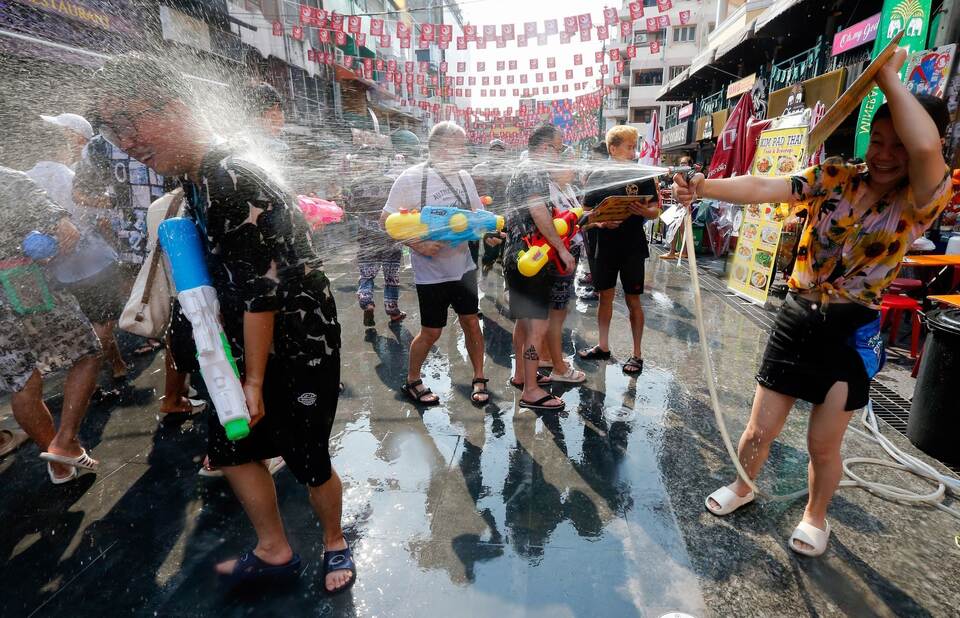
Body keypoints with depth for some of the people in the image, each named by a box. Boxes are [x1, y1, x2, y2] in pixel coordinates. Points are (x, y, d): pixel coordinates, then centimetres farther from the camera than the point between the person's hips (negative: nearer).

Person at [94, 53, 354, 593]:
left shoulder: (237, 183, -22)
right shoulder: (195, 181, 8)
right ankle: (274, 551, 37)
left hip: (302, 344, -9)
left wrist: (255, 380, -14)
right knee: (229, 445, 16)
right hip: (254, 345, 9)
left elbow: (262, 294, -22)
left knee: (307, 458, 5)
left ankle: (335, 544, 34)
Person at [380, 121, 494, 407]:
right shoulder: (411, 178, -11)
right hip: (431, 271, -4)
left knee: (471, 323, 9)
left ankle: (479, 380, 27)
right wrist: (418, 244, -21)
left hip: (463, 266, 5)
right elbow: (386, 220, -9)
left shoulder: (464, 177, 5)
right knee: (431, 332, 5)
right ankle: (412, 381, 29)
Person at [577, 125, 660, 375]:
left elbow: (655, 211, 0)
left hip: (632, 246, -2)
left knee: (632, 300, 3)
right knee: (605, 296, 12)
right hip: (603, 246, 2)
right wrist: (599, 223, -17)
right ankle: (603, 346, 27)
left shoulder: (642, 175, -1)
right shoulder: (597, 176, 2)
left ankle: (637, 353, 15)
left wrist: (644, 211, -22)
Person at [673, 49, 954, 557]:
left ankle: (815, 517, 40)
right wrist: (704, 187, -35)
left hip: (852, 331, -1)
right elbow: (765, 188, -18)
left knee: (823, 445, 11)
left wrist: (888, 77, -18)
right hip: (797, 318, 2)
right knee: (761, 428, 10)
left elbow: (927, 146, -30)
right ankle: (742, 486, 40)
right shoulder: (833, 178, -2)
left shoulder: (922, 201, -8)